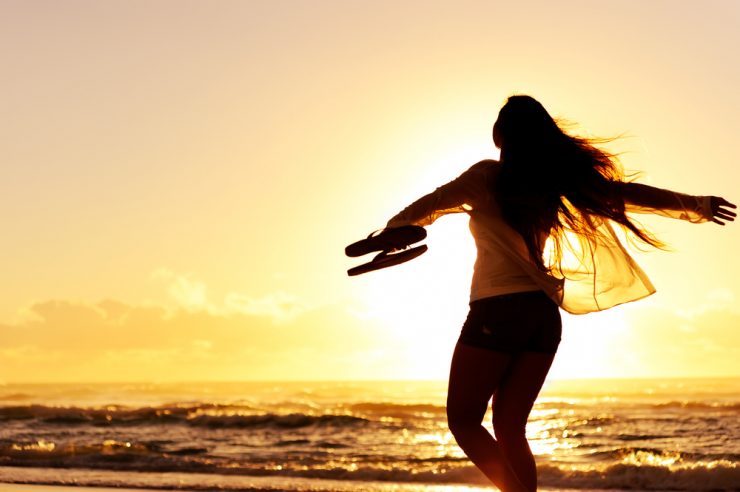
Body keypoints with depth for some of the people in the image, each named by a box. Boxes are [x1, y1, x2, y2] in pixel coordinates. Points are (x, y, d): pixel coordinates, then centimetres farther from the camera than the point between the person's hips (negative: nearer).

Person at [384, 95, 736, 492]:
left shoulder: (489, 176, -6)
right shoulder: (555, 177, 7)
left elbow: (431, 204, 5)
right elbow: (624, 192, 15)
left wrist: (391, 229, 23)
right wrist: (697, 205, 25)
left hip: (498, 310, -6)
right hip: (544, 316, 6)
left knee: (463, 420, 0)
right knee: (509, 427, 11)